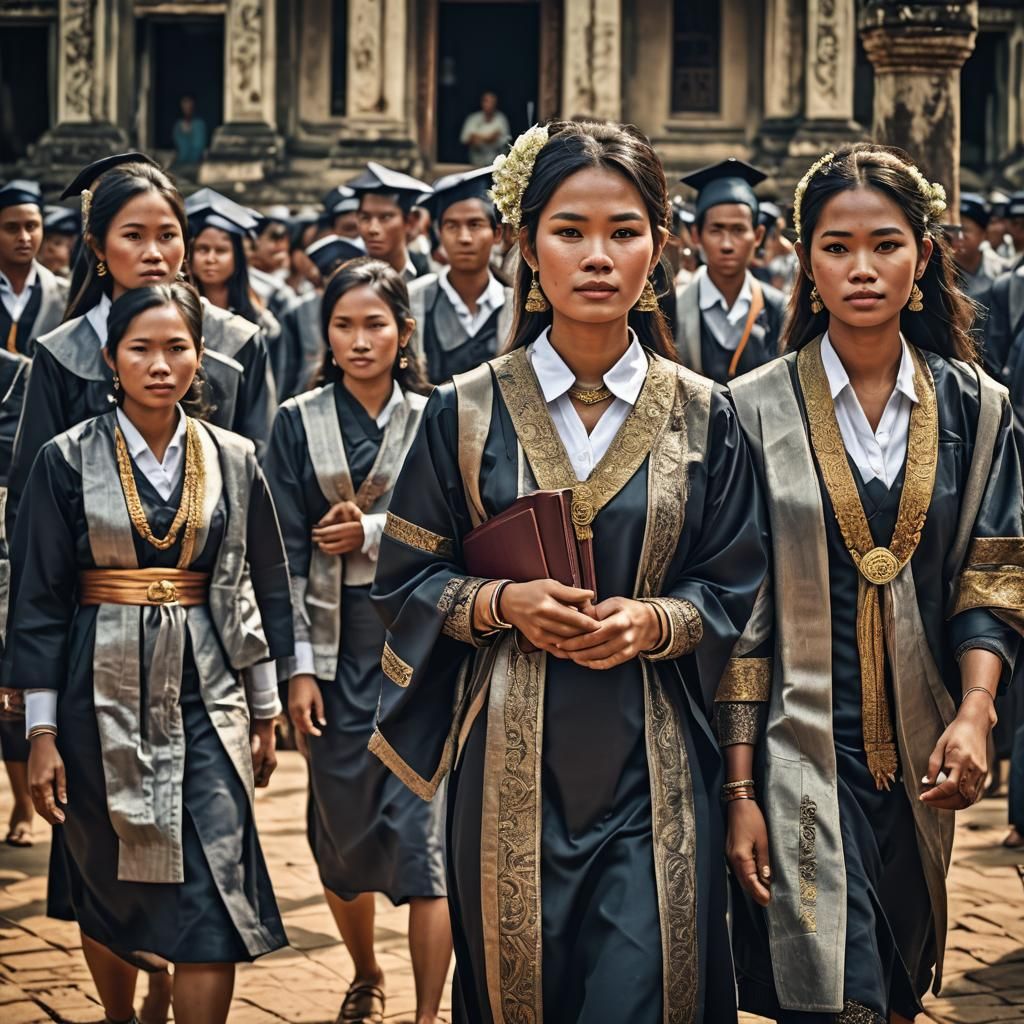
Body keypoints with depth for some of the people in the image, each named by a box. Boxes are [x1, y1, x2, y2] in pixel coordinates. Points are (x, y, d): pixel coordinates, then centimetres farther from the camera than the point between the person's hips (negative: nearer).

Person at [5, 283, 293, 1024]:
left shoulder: (233, 461, 4)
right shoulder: (69, 460, -2)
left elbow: (264, 589, 10)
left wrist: (266, 712, 10)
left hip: (206, 700, 1)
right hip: (103, 698, -1)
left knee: (215, 894, -9)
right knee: (106, 882, 11)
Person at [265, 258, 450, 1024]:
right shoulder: (299, 423, 5)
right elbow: (288, 552, 2)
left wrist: (373, 533, -13)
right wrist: (298, 664, -4)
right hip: (337, 645, 2)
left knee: (424, 827, -8)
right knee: (342, 830, 10)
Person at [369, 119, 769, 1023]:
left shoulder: (702, 417, 3)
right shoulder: (468, 412, 1)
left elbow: (735, 591, 5)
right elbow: (406, 579, 5)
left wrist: (652, 621, -14)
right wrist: (504, 603, -13)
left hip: (650, 759, 0)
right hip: (512, 760, 0)